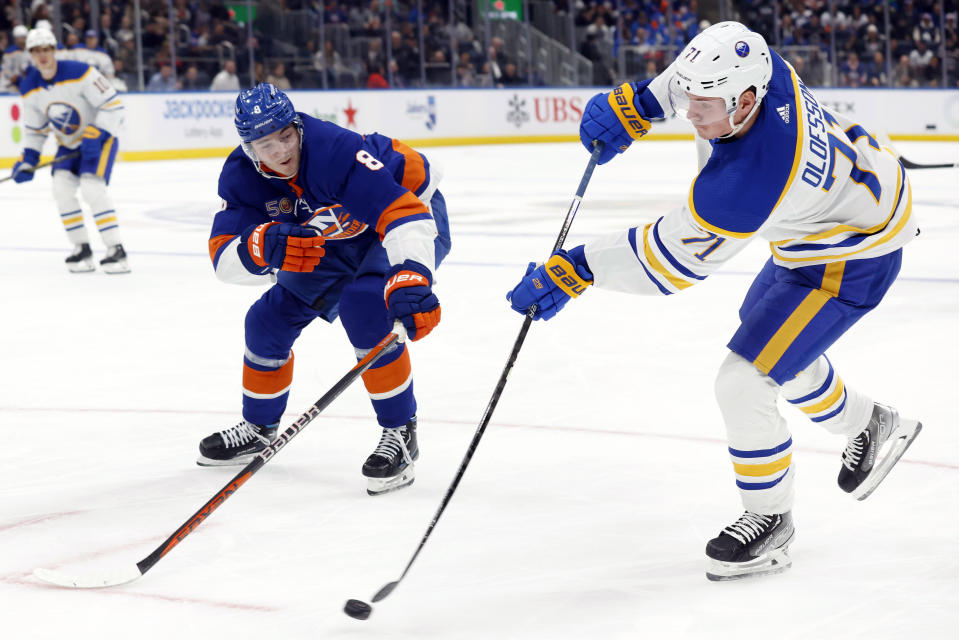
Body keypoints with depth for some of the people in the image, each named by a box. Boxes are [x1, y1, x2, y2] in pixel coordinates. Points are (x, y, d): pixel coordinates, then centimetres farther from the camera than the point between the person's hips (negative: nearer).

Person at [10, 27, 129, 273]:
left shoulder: (79, 73, -24)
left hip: (101, 135, -6)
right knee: (61, 188, -10)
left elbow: (112, 104, -22)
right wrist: (28, 160, -3)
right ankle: (82, 250, 2)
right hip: (69, 142, 6)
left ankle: (116, 250, -19)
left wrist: (95, 136, -29)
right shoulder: (29, 88, -4)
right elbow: (34, 128, 8)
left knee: (91, 187, -23)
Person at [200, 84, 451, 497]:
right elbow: (224, 258, -25)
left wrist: (411, 279, -61)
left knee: (363, 307, -31)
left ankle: (400, 433, -18)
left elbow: (403, 214, -46)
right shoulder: (241, 176, -19)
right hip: (337, 239, 7)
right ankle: (258, 429, 28)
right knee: (270, 319, 3)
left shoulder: (337, 150, -39)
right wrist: (265, 247, -48)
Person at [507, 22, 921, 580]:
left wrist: (575, 271, -26)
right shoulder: (754, 65, -19)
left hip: (850, 260, -10)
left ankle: (771, 523, 8)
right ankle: (871, 426, 50)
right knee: (774, 343, 28)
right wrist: (637, 103, -4)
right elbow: (699, 77, 7)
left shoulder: (746, 181, -41)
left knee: (744, 383, -12)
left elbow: (670, 256, -31)